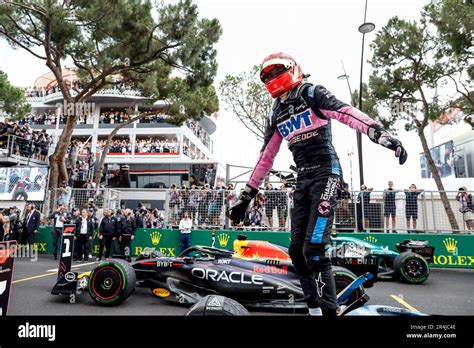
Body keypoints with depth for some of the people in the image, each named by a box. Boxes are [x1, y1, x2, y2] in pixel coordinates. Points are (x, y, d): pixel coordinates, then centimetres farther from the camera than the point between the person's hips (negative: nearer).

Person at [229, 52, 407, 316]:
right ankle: (316, 308, 15)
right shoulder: (276, 115, 20)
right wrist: (247, 195, 19)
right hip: (303, 179, 7)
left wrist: (381, 134, -32)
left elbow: (347, 113, -15)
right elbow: (266, 157, 20)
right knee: (298, 250, 3)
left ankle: (329, 309, -4)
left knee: (314, 249, -17)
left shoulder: (312, 93, 2)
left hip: (325, 172, -6)